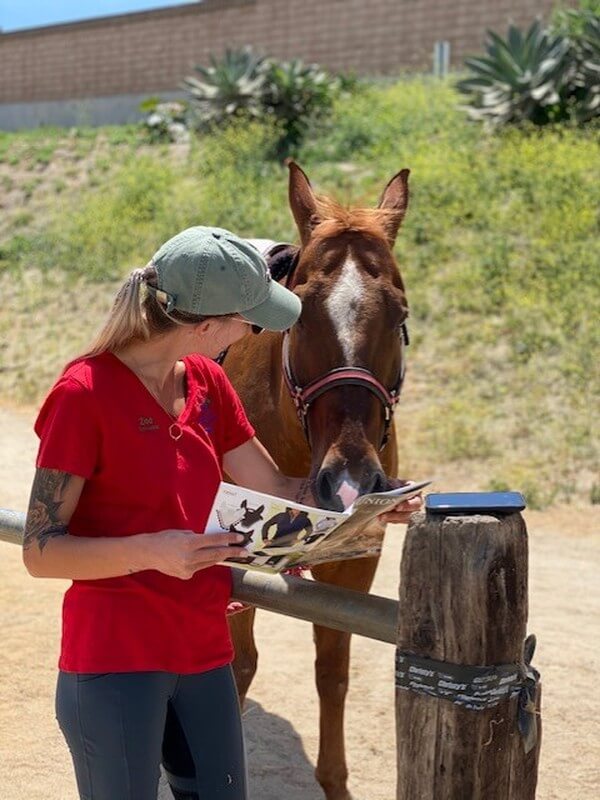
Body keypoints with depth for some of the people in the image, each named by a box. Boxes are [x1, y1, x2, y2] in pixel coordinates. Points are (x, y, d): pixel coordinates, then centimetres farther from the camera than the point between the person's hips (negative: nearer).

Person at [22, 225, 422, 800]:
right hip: (115, 660, -7)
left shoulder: (207, 382, 6)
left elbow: (277, 490, 14)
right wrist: (149, 550, -28)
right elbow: (41, 551, -14)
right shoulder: (84, 392, -15)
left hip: (203, 652, 7)